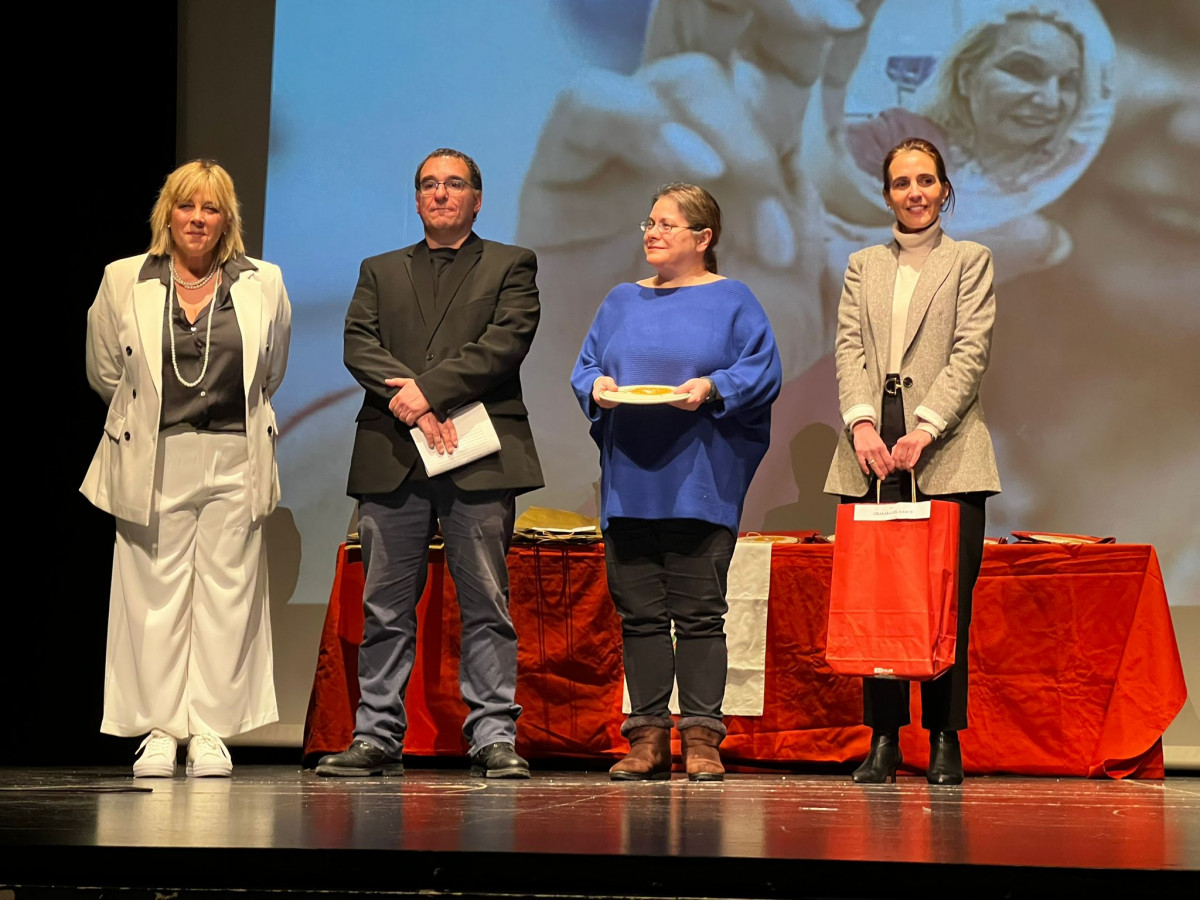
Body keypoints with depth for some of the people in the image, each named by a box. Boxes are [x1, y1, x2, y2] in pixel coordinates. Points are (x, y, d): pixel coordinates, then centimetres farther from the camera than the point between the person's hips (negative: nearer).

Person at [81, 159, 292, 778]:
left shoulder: (263, 285, 6)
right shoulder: (123, 282, 3)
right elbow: (105, 372, 14)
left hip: (235, 462, 1)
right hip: (153, 463, -1)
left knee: (226, 594, -1)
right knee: (156, 594, 0)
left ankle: (211, 733, 4)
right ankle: (159, 732, 5)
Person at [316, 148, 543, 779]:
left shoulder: (510, 266, 12)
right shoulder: (380, 272, 20)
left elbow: (507, 342, -4)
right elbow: (358, 344, 5)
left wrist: (428, 388, -12)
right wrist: (410, 406, -13)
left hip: (478, 457, -2)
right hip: (392, 460, 2)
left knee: (486, 603, -3)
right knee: (385, 606, 2)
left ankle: (494, 735, 0)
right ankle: (377, 736, 6)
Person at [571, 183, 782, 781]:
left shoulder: (731, 301, 5)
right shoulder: (622, 302, 19)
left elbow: (762, 372, -3)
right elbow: (585, 366, 15)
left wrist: (712, 387, -18)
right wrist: (596, 386, -6)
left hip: (700, 481, -4)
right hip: (629, 479, 4)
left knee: (698, 612, -5)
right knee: (638, 612, 2)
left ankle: (701, 738, -2)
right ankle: (647, 737, 6)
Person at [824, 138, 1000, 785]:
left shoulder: (970, 260, 10)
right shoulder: (863, 266, 19)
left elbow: (970, 353, -1)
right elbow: (849, 348, 7)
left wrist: (923, 429, -14)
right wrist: (862, 420, -11)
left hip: (947, 450, -2)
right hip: (872, 449, 3)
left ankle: (945, 739, 1)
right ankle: (883, 738, 3)